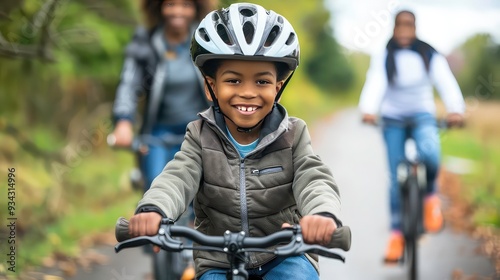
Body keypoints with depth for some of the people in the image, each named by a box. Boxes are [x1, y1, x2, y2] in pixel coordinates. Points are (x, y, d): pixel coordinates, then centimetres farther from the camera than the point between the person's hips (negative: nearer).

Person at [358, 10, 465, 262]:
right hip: (393, 120, 0)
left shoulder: (430, 56, -2)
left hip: (422, 116, 0)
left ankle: (431, 195, -3)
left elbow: (446, 82, -16)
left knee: (429, 154, -32)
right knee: (396, 178, -4)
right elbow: (374, 83, -20)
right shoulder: (383, 58, -4)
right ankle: (396, 233, 6)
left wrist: (455, 110, -36)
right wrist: (368, 111, -41)